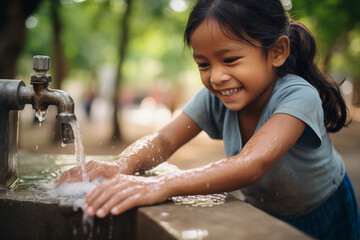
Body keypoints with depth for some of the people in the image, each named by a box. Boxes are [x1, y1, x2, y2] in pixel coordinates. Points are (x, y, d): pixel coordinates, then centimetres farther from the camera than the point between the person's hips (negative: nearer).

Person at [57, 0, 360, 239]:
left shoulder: (298, 97, -34)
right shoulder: (215, 97, -17)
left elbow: (253, 163, -48)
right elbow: (164, 140, -18)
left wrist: (164, 185, -61)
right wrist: (123, 165, -40)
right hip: (263, 212, 3)